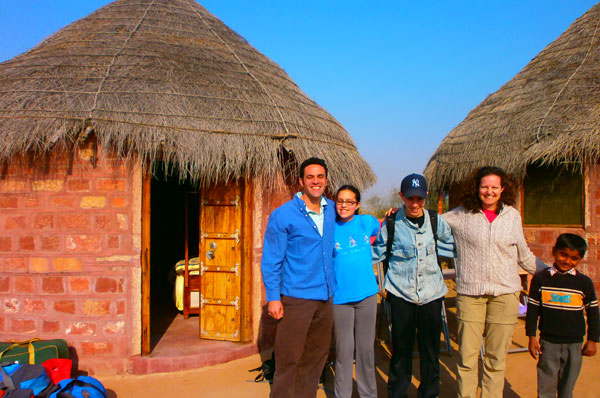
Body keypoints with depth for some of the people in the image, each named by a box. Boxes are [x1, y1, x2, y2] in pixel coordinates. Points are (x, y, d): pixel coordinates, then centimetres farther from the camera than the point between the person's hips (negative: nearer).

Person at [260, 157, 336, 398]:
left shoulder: (331, 210, 8)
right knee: (288, 359, -1)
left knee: (317, 356, 16)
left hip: (326, 297, 6)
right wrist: (273, 297, -11)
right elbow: (271, 260, -7)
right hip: (296, 298, -5)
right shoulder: (283, 215, -8)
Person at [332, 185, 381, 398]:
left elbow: (383, 232, 25)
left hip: (367, 294, 2)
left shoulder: (367, 222, 3)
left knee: (366, 347, 13)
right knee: (344, 348, 7)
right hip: (340, 297, -2)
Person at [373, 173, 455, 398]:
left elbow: (453, 247, 18)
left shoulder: (436, 222, 4)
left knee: (431, 347, 10)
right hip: (401, 293, -2)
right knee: (401, 348, 5)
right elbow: (377, 253, 9)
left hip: (431, 293, 2)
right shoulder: (392, 223, -2)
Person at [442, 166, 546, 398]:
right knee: (467, 356, 2)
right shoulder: (461, 215, 1)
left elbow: (524, 255, 17)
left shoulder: (512, 215, 7)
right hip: (470, 292, -1)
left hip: (505, 293, 2)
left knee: (497, 357, 8)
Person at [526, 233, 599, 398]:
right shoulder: (540, 278, -3)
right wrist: (532, 337, -1)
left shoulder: (584, 282, 0)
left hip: (574, 344, 1)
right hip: (548, 342, -1)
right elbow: (532, 310, 1)